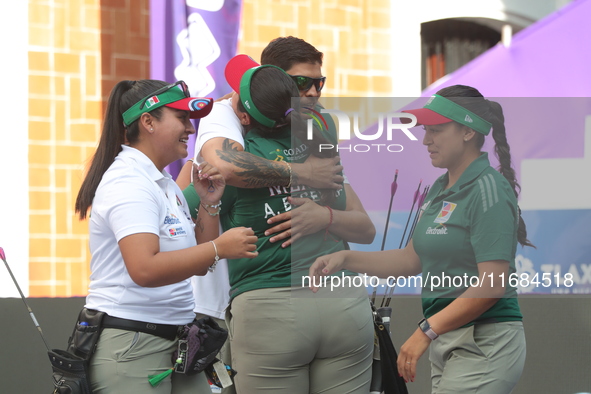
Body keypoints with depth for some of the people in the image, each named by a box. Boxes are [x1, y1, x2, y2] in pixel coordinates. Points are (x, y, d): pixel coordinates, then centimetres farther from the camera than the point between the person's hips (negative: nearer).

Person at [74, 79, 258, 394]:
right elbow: (144, 270, -27)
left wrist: (209, 205, 6)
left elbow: (198, 264, 18)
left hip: (175, 341, 9)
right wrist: (219, 247, -22)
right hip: (131, 344, -9)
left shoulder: (166, 185, 15)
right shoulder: (129, 181, -13)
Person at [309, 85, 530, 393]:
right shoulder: (440, 189, 14)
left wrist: (427, 331, -21)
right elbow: (412, 259, 20)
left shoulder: (488, 190, -15)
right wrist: (345, 259, 9)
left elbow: (492, 285, -21)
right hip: (448, 343, 9)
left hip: (484, 342, -9)